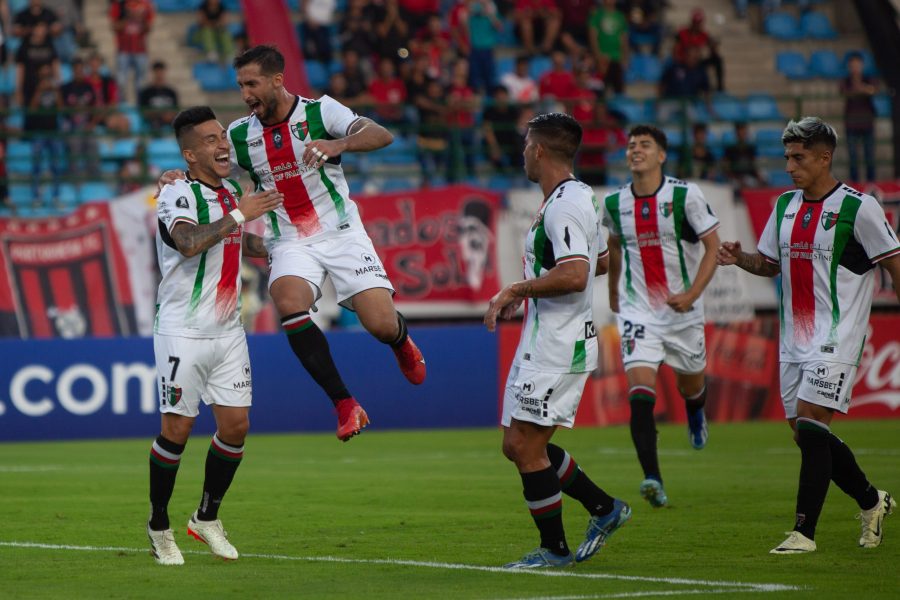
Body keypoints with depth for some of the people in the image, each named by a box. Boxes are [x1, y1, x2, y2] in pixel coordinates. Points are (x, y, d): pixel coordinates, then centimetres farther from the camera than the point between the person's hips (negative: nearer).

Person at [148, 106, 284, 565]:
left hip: (227, 331, 7)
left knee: (236, 426, 2)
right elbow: (190, 243, -34)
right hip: (182, 332, -7)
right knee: (177, 428, -5)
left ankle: (207, 517, 20)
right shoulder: (177, 194, -13)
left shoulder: (229, 193, 11)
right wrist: (239, 215, -30)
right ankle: (159, 525, 12)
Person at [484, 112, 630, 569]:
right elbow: (601, 261, 28)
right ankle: (604, 508, 22)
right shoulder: (578, 198, 15)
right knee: (517, 446, 13)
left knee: (526, 445, -6)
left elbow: (574, 276, -29)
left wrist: (515, 289, -19)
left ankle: (554, 549, 3)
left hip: (557, 348, -10)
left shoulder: (564, 206, -18)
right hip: (542, 346, 10)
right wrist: (529, 288, 27)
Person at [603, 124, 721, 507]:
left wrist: (692, 294, -18)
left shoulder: (685, 195, -10)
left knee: (690, 385, 19)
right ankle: (653, 480, -23)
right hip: (637, 311, 1)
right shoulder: (614, 203, 0)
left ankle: (696, 412, 58)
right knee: (640, 394, -17)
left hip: (682, 309, -1)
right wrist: (613, 292, 29)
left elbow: (713, 246, -8)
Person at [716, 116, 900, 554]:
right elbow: (770, 263, 20)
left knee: (810, 424, -15)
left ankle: (804, 532, -11)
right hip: (794, 341, 7)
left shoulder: (858, 207, -9)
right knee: (806, 434, 8)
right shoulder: (785, 205, 11)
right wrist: (740, 258, 0)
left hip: (835, 340, -7)